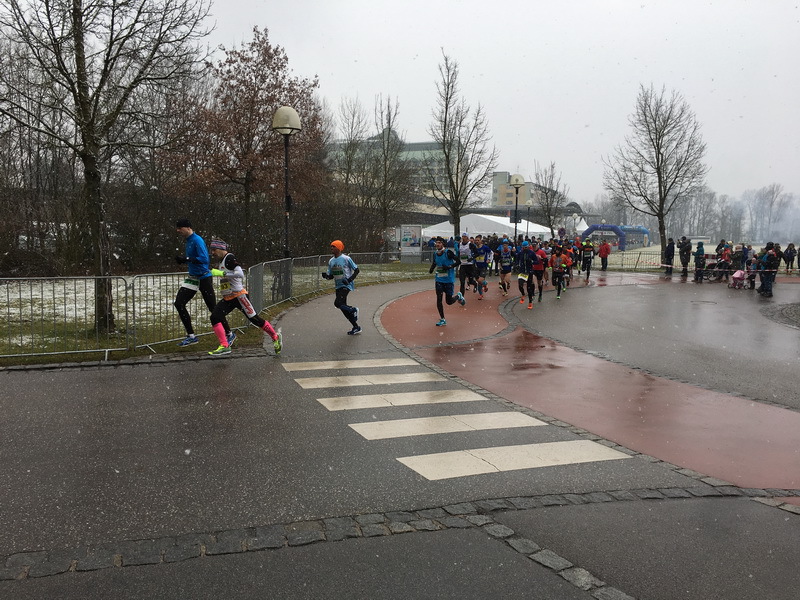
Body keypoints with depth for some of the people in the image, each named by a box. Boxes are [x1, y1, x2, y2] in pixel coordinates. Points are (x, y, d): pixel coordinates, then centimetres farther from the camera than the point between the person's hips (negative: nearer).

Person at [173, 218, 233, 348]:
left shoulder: (197, 240, -17)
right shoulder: (188, 241, 12)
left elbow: (204, 259, -27)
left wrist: (186, 259, -30)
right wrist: (182, 260, 5)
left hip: (204, 278, -9)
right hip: (193, 278, 9)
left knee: (213, 308, -2)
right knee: (178, 303, -1)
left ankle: (229, 334, 14)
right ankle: (191, 336, 5)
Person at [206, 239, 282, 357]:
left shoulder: (230, 258, -14)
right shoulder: (221, 261, 16)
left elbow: (240, 274, -28)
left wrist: (221, 273, -28)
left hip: (239, 296, -9)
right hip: (227, 299, 9)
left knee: (254, 319, -2)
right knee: (214, 317, -9)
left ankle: (276, 338, 15)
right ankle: (225, 346, -11)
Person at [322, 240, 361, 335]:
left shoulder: (346, 258, -12)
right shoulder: (331, 261, 8)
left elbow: (356, 270, -7)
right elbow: (331, 276, 14)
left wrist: (350, 279, -19)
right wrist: (326, 276, -8)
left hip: (346, 285, -8)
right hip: (338, 287, 8)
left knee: (338, 303, -24)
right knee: (344, 308, 8)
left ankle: (353, 310, 4)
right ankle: (356, 328, 20)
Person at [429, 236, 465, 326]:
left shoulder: (448, 252, -14)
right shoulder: (435, 253, 3)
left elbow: (458, 261, -12)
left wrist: (449, 267, -24)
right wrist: (432, 268, 0)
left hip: (449, 280, -5)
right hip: (439, 279, 5)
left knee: (449, 301, 2)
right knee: (439, 299, -4)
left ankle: (458, 296, 36)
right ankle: (442, 320, 7)